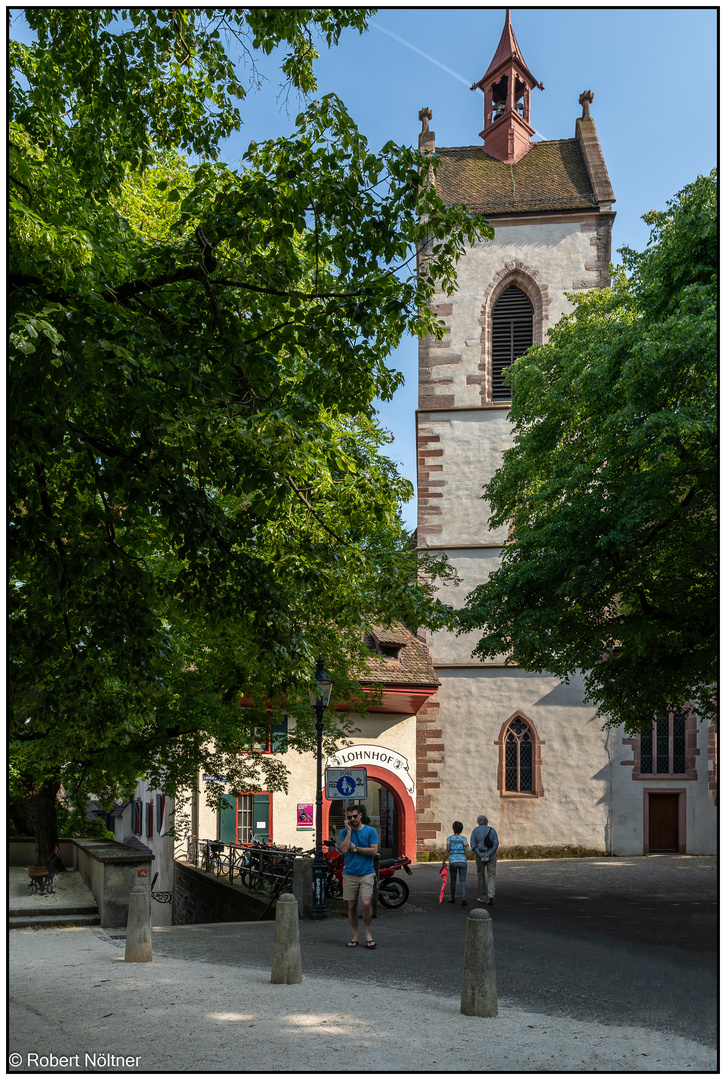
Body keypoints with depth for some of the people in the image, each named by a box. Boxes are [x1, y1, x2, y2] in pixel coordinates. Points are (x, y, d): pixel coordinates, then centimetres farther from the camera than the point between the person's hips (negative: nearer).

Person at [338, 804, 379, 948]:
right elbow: (344, 849, -11)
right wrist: (349, 831, -9)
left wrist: (355, 848, -8)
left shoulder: (370, 831, 3)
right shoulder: (345, 832, 6)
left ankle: (368, 933, 4)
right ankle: (355, 935, 18)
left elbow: (374, 850, -7)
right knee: (352, 906, 6)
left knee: (366, 903, -14)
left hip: (366, 873, -2)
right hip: (349, 874, 2)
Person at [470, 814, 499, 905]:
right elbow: (496, 843, -9)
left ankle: (483, 898, 20)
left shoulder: (475, 830, 1)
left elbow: (473, 844, -10)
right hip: (491, 856, 0)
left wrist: (481, 855, -14)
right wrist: (488, 854, -13)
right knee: (491, 876, 2)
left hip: (480, 856, 0)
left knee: (480, 876, 15)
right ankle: (491, 895, -19)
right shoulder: (492, 830, 3)